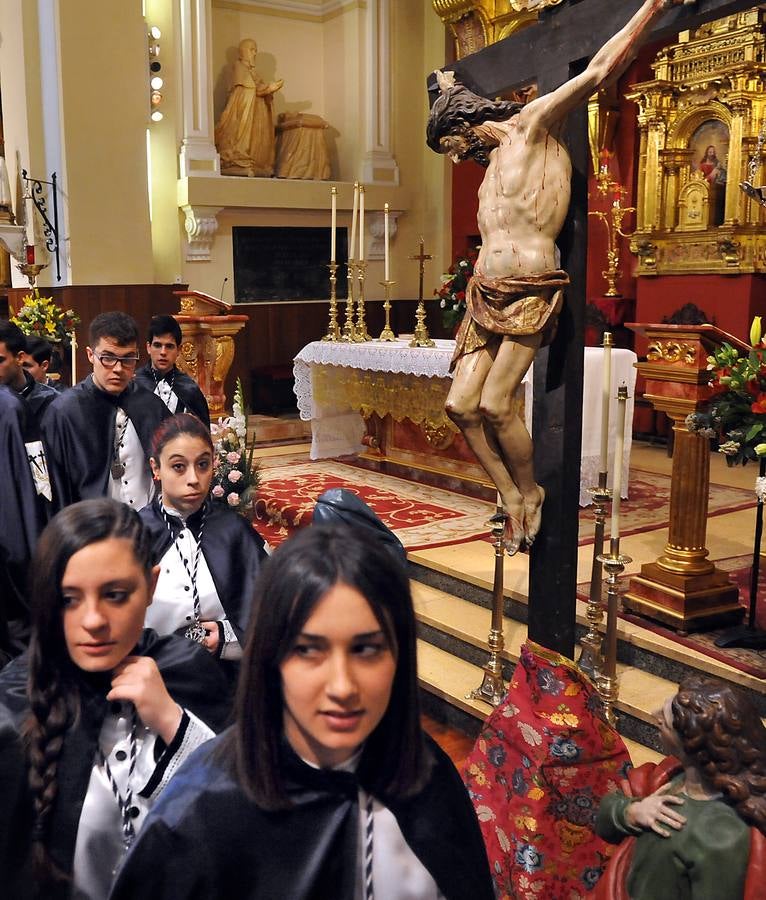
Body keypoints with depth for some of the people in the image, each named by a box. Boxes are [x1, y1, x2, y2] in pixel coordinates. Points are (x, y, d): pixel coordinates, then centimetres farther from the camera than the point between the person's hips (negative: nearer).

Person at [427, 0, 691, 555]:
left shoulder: (534, 125, 0)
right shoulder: (493, 157, 20)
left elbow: (600, 69, -4)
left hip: (531, 295, -8)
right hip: (485, 295, 8)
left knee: (495, 403, -15)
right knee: (461, 405, -2)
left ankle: (531, 492, 8)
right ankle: (512, 500, 10)